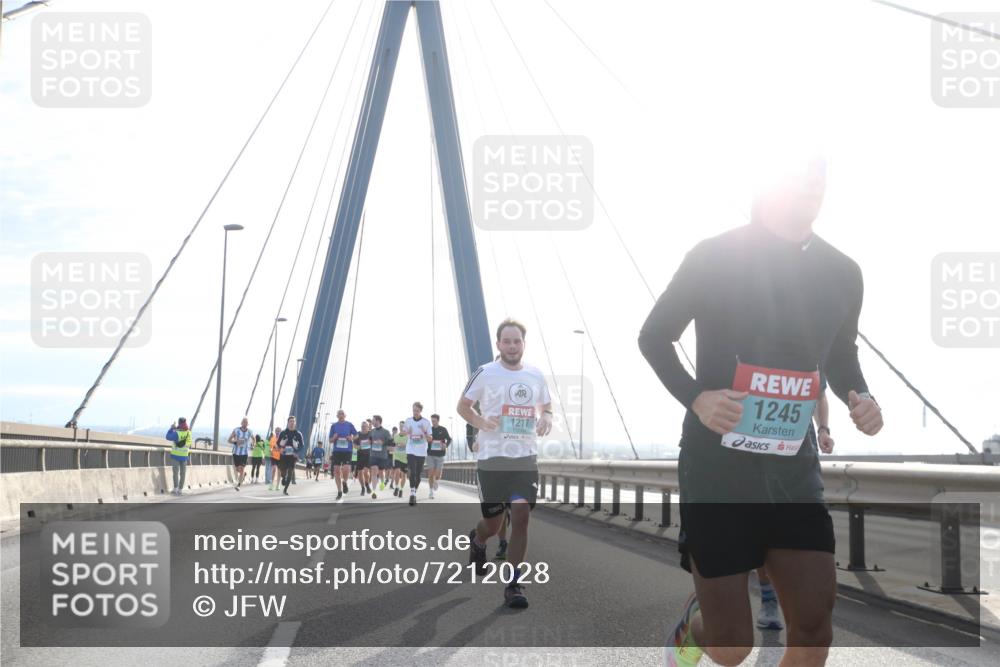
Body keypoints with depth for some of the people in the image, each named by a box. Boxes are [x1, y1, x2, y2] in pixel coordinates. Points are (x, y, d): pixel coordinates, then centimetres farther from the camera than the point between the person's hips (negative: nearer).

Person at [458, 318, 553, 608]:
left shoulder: (536, 376, 7)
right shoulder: (485, 373, -3)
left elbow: (546, 407, 21)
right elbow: (463, 406, 5)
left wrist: (546, 418, -3)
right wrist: (482, 423, -13)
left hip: (526, 457, 2)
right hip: (492, 457, -2)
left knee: (521, 517, -9)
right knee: (493, 522, 7)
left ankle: (514, 584, -1)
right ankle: (476, 541, 44)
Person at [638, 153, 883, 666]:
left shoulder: (842, 274, 4)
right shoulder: (714, 257, -10)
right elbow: (653, 337, 0)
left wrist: (858, 397, -1)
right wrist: (694, 397, -17)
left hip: (793, 471, 5)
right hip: (717, 467, -4)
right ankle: (692, 625, 37)